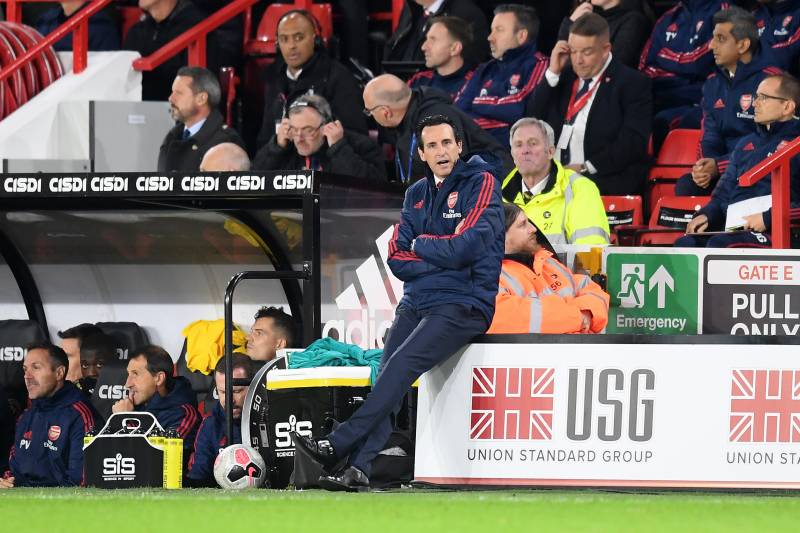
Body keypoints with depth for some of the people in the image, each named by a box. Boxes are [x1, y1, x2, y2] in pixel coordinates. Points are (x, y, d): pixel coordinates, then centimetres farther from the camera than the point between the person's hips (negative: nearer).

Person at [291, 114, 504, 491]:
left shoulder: (481, 183, -3)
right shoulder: (417, 194, 17)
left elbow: (466, 246, -15)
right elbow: (397, 258, 7)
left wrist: (421, 245, 1)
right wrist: (443, 259, -8)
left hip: (464, 303, -6)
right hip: (417, 301, 6)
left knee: (402, 363, -23)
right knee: (387, 374, -13)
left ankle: (339, 445, -29)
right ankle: (358, 467, -24)